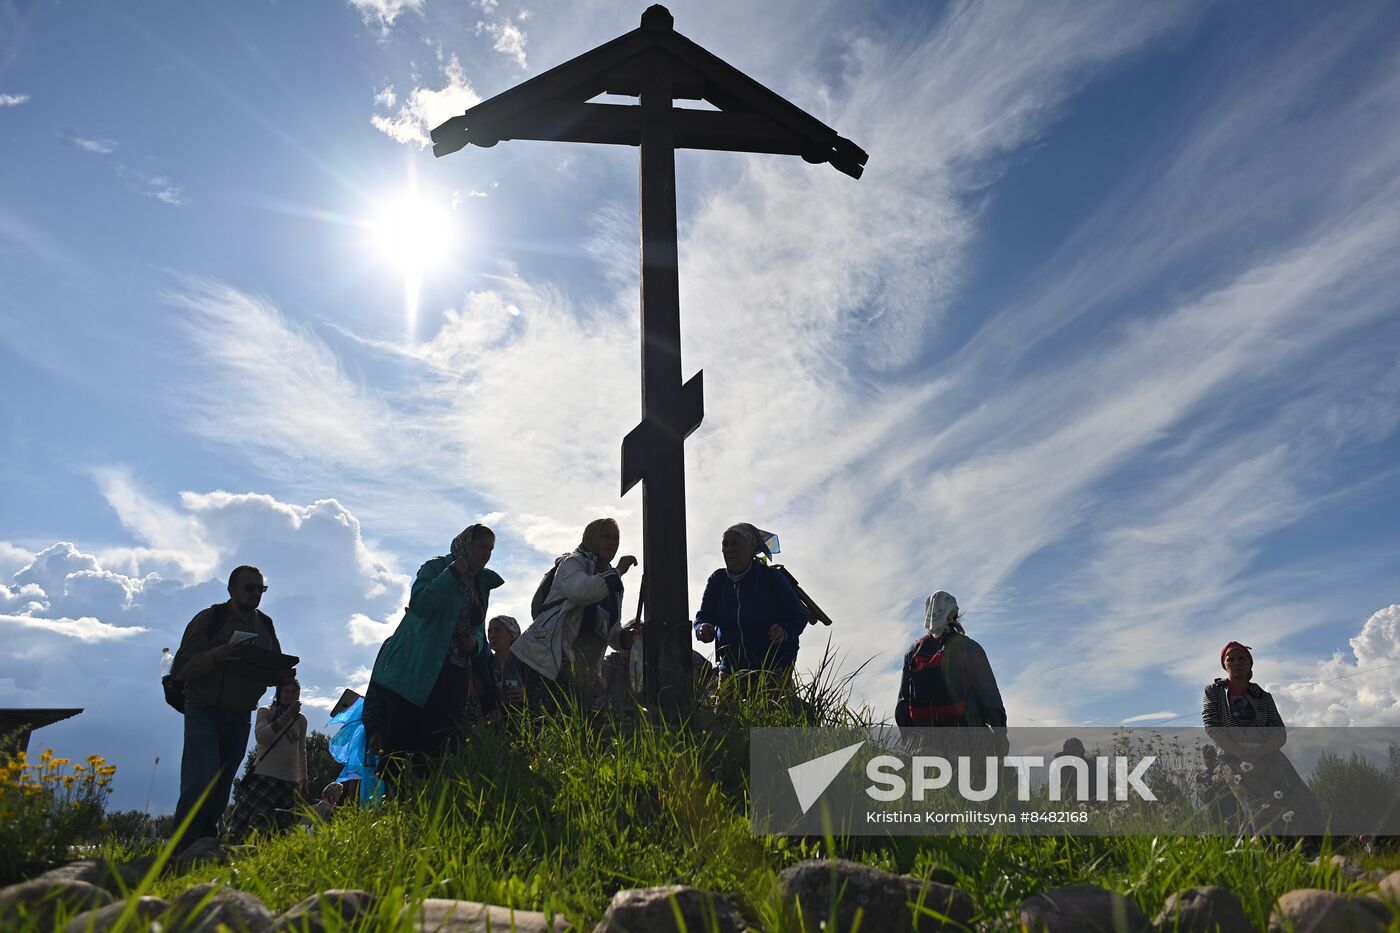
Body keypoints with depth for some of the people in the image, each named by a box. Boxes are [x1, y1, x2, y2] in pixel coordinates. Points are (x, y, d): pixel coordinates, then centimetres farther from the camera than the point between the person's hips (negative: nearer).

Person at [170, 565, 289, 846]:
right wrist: (216, 656, -29)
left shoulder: (265, 625, 10)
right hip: (204, 711, -5)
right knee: (201, 784, -18)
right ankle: (180, 850, -13)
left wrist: (284, 673, -9)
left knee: (220, 791, 10)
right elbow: (180, 669, -12)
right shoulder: (209, 619, -6)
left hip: (240, 717, 5)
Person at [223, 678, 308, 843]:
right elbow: (261, 736, -9)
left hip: (289, 780, 3)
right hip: (263, 774, -2)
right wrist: (287, 716, -14)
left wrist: (303, 778, 22)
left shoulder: (301, 720, 18)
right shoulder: (265, 711, 9)